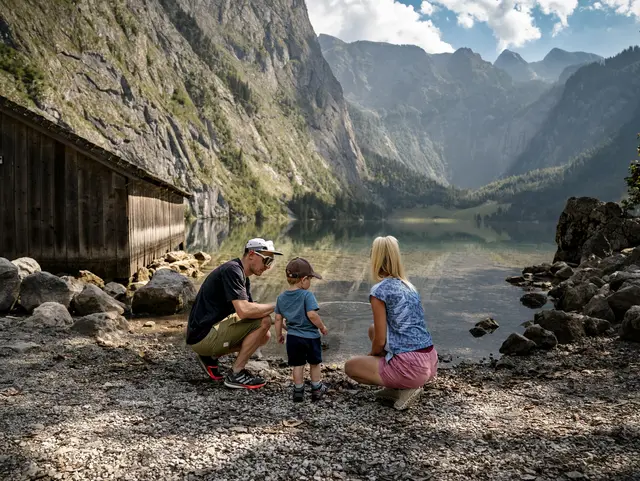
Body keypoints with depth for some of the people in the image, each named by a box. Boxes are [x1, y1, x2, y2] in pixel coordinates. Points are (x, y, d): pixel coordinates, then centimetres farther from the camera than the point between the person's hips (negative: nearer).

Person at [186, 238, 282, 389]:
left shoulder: (243, 279, 17)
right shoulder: (232, 270, -16)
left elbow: (250, 310, 12)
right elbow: (243, 311, -28)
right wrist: (275, 306, -15)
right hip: (203, 336, -10)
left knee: (263, 336, 11)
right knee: (263, 321, -17)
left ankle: (211, 356, 12)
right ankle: (236, 375, -7)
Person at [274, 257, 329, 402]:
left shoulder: (281, 297, 1)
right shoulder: (307, 295, -17)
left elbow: (278, 318, 5)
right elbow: (312, 315, -25)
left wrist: (279, 335, 17)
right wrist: (322, 327, -11)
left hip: (292, 337, 4)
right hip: (310, 336, -3)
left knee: (297, 365, 15)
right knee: (314, 363, 17)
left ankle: (298, 390, 20)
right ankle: (316, 389, 29)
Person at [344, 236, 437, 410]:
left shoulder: (379, 290, -10)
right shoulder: (409, 286, 13)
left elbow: (380, 341, -7)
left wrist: (371, 355, 15)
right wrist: (376, 352, 32)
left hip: (410, 367, -8)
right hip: (431, 363, 8)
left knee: (350, 367, 15)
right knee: (373, 330, 26)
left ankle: (404, 388, 1)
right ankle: (396, 387, 15)